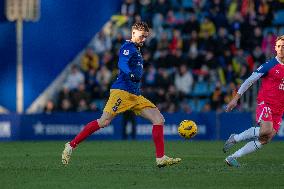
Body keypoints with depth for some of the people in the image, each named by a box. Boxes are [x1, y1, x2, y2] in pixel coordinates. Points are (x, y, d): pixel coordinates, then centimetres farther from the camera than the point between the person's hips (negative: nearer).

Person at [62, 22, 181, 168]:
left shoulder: (137, 50, 24)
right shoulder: (128, 47, -4)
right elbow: (122, 64, -24)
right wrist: (132, 74, -41)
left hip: (135, 95, 9)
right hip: (122, 91, -9)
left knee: (159, 119, -2)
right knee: (104, 122, -16)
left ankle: (161, 158, -4)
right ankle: (71, 146, -6)